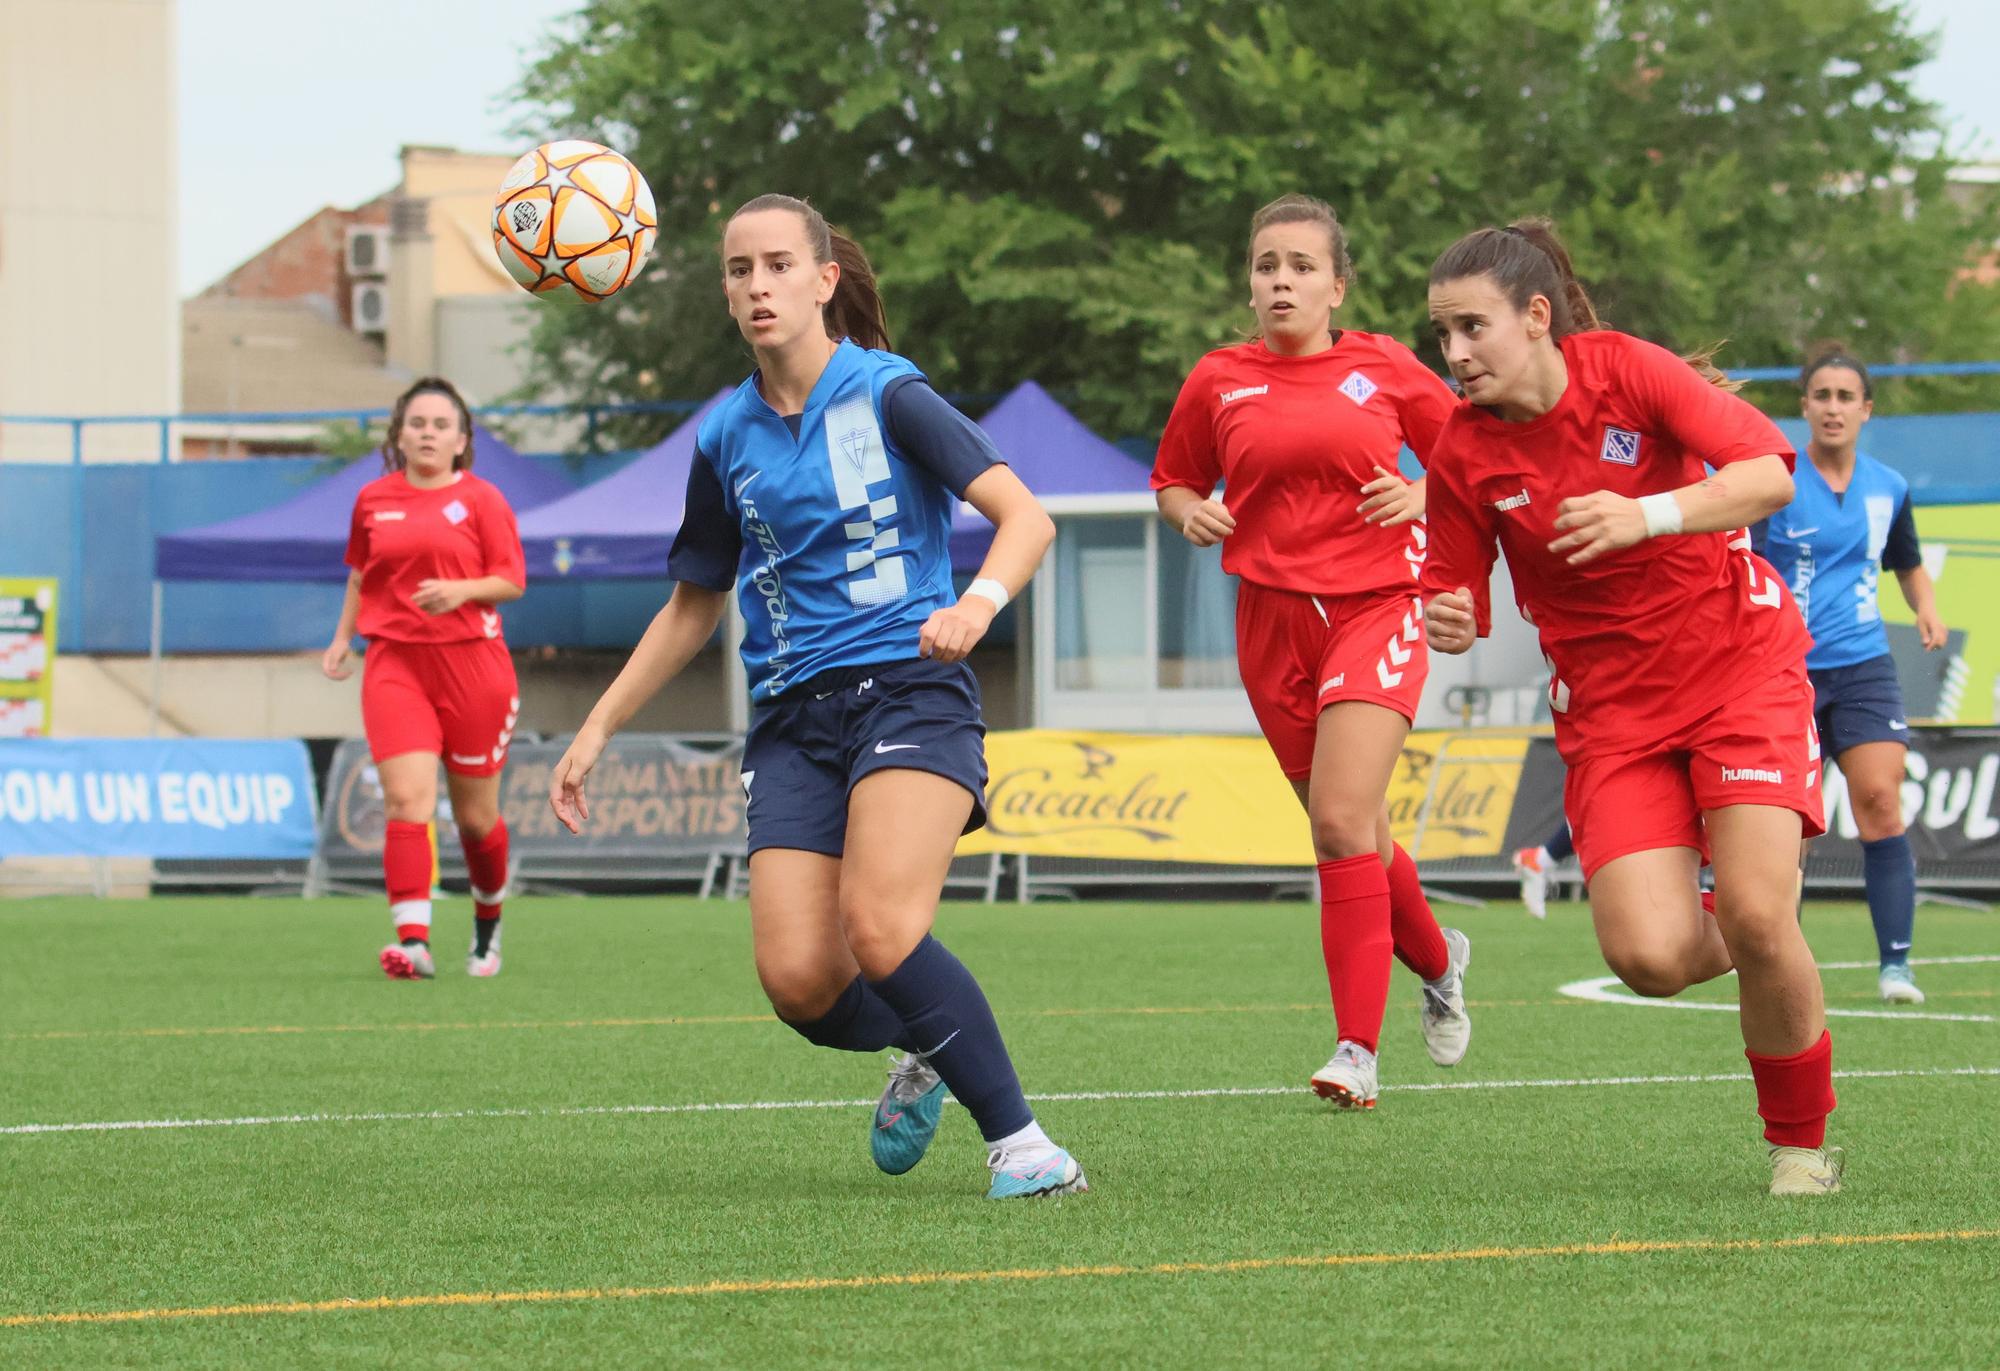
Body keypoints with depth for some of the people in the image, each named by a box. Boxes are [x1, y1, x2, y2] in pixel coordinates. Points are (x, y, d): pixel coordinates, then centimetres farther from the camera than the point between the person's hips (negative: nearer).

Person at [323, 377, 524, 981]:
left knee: (476, 815, 7)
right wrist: (342, 638, 15)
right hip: (394, 663, 1)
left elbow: (513, 581, -1)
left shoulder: (481, 499, 1)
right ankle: (413, 942, -25)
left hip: (471, 662, -1)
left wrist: (463, 590, -19)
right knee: (407, 798, -17)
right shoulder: (373, 500, 10)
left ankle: (488, 924, 34)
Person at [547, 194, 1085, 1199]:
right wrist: (597, 729, 20)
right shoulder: (727, 438, 12)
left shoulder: (886, 394, -2)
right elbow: (694, 607, 24)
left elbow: (1026, 517, -10)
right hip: (792, 719, 4)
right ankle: (923, 1056, 21)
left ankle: (1018, 1139, -14)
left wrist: (980, 600, -30)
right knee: (800, 982, -12)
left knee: (881, 931, -28)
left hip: (908, 690, -4)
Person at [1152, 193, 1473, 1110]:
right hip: (1273, 616, 3)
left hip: (1375, 607, -3)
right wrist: (1191, 513, -2)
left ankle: (1358, 1050, -18)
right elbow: (1172, 480, 19)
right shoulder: (1218, 381, 5)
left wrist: (1422, 494, -6)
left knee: (1341, 820, -19)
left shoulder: (1384, 369, 1)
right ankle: (1437, 961, 41)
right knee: (1352, 829, 11)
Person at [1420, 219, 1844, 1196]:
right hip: (1609, 705, 2)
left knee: (1756, 916, -20)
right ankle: (1744, 947, 21)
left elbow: (1768, 472, -21)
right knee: (1648, 957, -17)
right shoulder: (1462, 454, -5)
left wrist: (1648, 515, -37)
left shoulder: (1628, 372, -12)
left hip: (1740, 663, -2)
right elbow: (1454, 594, 4)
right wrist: (1449, 622, -20)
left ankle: (1800, 1140, 4)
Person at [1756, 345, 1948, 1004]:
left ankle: (1895, 964, -13)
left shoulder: (1888, 488, 8)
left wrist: (1927, 606, 6)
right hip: (1784, 671, -2)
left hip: (1862, 665, 2)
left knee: (1880, 802, -14)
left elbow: (1908, 564, 25)